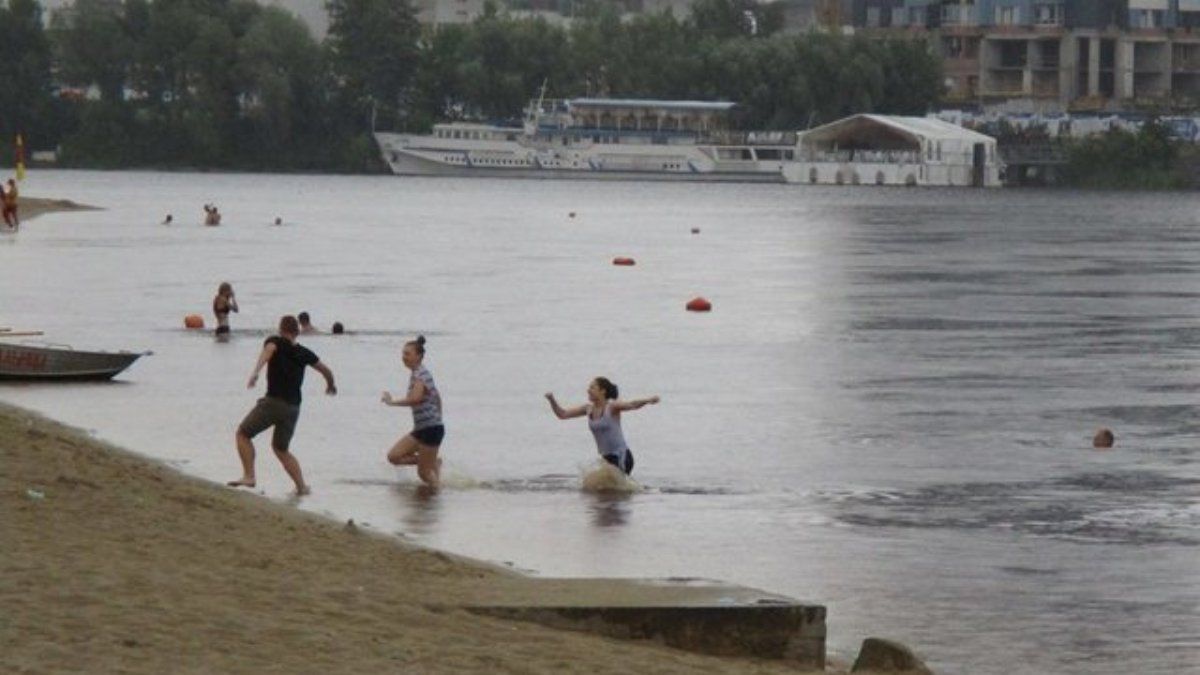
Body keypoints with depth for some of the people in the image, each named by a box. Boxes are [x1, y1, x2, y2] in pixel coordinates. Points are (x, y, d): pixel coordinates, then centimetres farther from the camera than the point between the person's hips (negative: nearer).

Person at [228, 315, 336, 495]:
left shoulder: (275, 342, 3)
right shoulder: (304, 353, 17)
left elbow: (268, 350, -21)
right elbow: (326, 371, 29)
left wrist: (255, 372, -38)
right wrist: (331, 385, 51)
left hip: (273, 401, -5)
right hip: (293, 407, 5)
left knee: (243, 434, 6)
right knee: (281, 448, 21)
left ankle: (249, 476, -8)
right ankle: (302, 486, 13)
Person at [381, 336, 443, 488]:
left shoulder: (420, 374, -17)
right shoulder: (417, 374, 13)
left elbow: (415, 399, -34)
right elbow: (437, 396, 24)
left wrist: (392, 401, -24)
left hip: (431, 429, -9)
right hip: (421, 429, 9)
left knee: (424, 473, -2)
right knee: (394, 456, 3)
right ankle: (433, 463, 11)